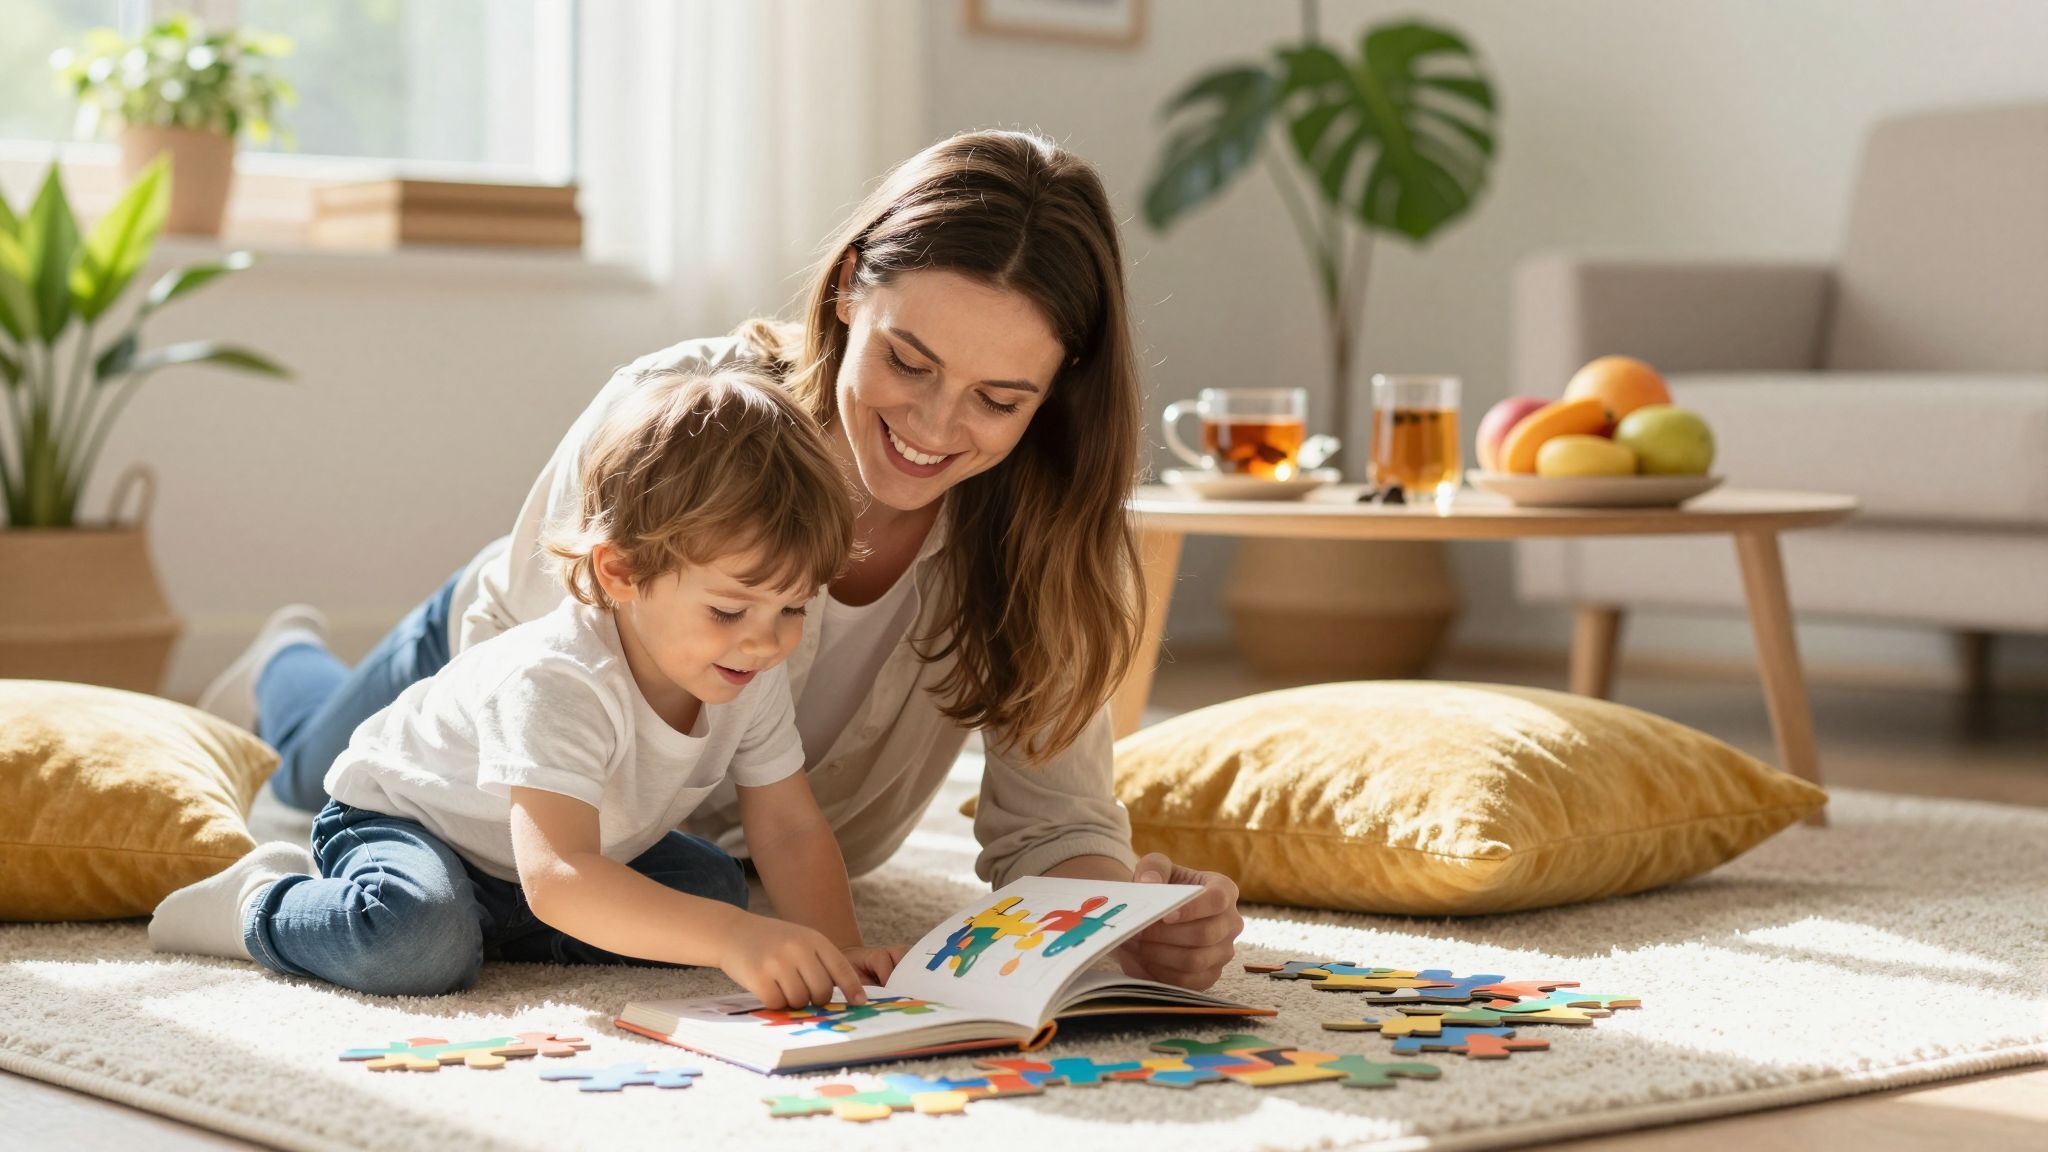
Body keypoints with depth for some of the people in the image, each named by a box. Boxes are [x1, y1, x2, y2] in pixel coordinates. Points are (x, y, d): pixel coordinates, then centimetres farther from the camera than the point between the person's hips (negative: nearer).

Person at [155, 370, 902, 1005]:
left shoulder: (752, 678, -17)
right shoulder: (556, 683, -40)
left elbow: (791, 829, -8)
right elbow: (557, 881, -51)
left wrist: (836, 949, -27)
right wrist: (733, 941, -60)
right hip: (403, 815, -8)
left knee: (715, 887, -7)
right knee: (419, 944, -36)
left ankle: (480, 919, 3)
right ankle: (265, 907, -4)